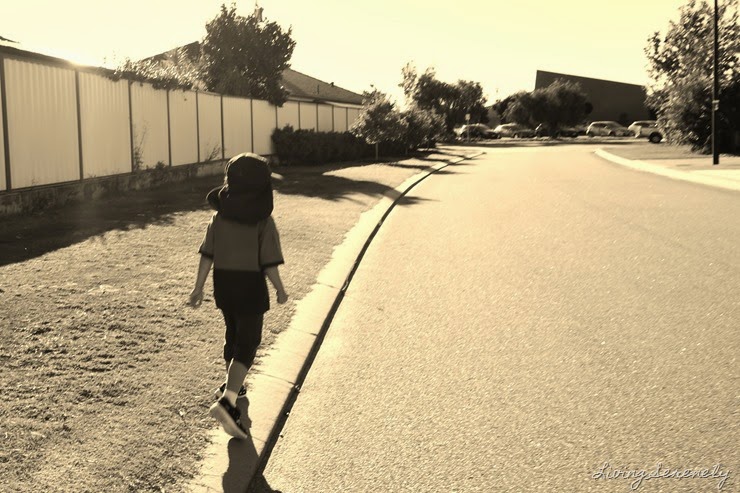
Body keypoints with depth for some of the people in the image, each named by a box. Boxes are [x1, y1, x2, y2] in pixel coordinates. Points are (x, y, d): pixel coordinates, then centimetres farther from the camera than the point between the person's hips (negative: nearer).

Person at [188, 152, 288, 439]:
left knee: (233, 334, 24)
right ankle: (227, 401, -15)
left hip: (223, 285, 5)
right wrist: (280, 290, -1)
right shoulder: (264, 222, -15)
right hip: (251, 288, -5)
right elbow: (269, 264, -16)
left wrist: (198, 288, 5)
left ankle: (232, 387, 42)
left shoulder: (219, 217, -2)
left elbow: (207, 256, -1)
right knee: (247, 344, 1)